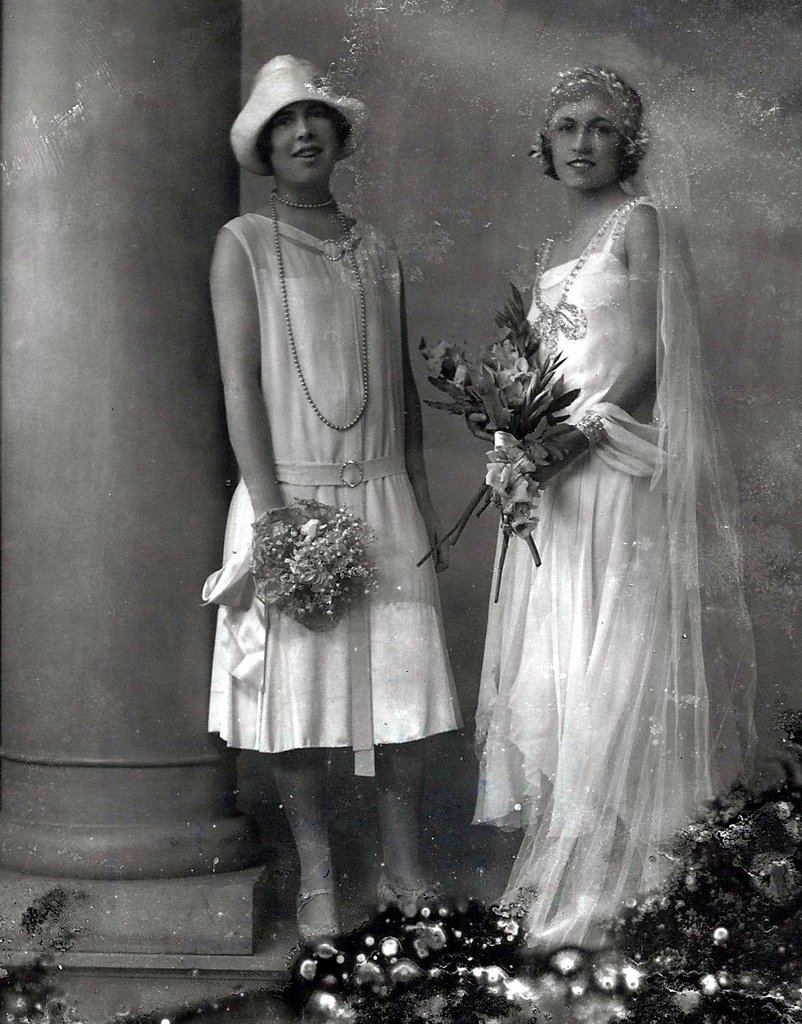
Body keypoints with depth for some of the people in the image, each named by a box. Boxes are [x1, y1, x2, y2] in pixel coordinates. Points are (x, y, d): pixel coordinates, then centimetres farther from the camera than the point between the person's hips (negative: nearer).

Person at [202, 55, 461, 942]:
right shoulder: (244, 244, -1)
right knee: (299, 688, -1)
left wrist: (421, 492, 12)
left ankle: (403, 870, 15)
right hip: (292, 494, -4)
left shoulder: (376, 251, 13)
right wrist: (272, 515, -14)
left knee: (404, 684, 3)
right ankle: (317, 882, 12)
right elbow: (239, 383, -8)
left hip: (383, 498, 4)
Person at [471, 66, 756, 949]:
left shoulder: (643, 223, -2)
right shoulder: (552, 249, 20)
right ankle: (565, 856, 13)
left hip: (621, 466, -7)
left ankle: (625, 871, -1)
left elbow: (649, 355, -10)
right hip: (557, 477, 8)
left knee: (619, 661, -7)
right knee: (552, 665, 6)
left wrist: (578, 431, -17)